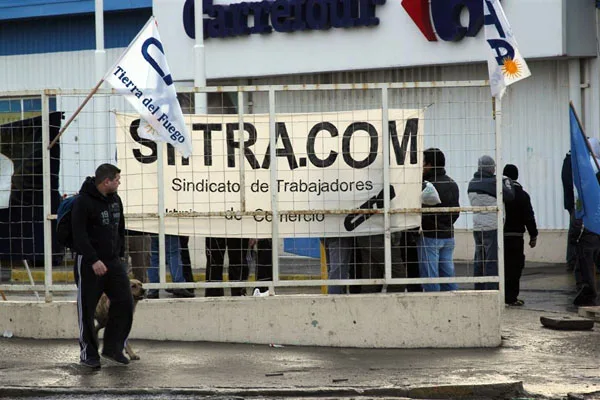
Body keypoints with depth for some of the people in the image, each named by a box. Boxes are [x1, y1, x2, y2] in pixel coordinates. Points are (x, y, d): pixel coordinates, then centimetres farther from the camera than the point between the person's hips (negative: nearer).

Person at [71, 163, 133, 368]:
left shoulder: (115, 199, 10)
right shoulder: (83, 201, -14)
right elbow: (79, 234, -20)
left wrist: (120, 253, 15)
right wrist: (94, 260, -25)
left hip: (113, 261, 7)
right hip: (89, 263, -7)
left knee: (124, 302, -1)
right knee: (87, 309, 1)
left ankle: (113, 347, 11)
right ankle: (88, 353, 11)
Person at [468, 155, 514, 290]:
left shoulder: (472, 184, 8)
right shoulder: (493, 183, -14)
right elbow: (510, 196, -6)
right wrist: (508, 182, 13)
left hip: (477, 228, 7)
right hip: (492, 228, -7)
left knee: (479, 263, 12)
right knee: (492, 262, -5)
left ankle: (478, 292, 14)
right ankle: (491, 291, -8)